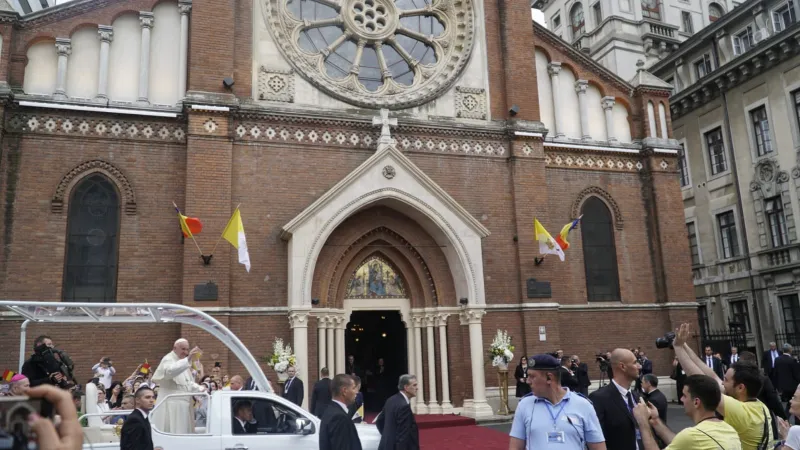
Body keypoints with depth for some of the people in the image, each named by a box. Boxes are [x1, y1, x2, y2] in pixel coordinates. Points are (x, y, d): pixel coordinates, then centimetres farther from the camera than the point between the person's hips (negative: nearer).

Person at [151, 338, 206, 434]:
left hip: (183, 406, 9)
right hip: (171, 405, -9)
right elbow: (170, 372, -35)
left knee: (183, 434, 9)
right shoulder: (168, 360, -10)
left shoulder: (183, 362, 17)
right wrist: (188, 359, -47)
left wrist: (200, 388, 3)